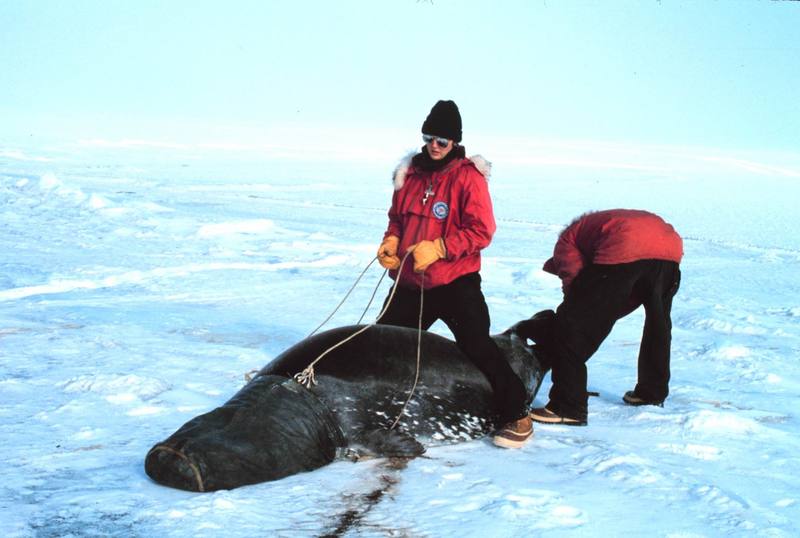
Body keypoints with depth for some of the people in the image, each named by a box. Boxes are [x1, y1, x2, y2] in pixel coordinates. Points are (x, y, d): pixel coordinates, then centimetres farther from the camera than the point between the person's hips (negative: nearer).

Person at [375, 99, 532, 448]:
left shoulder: (468, 176, -9)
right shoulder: (410, 172, 7)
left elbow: (481, 231, -14)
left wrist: (438, 248, -23)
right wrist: (391, 241, -2)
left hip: (455, 282, -6)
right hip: (410, 283, 6)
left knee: (477, 347, -13)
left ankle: (515, 414, 0)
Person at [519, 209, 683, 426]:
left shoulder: (566, 240, 26)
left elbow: (575, 284, 7)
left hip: (621, 253, -7)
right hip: (670, 247, 7)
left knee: (573, 324, 3)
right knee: (658, 323, 32)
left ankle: (568, 407, 1)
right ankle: (653, 391, 44)